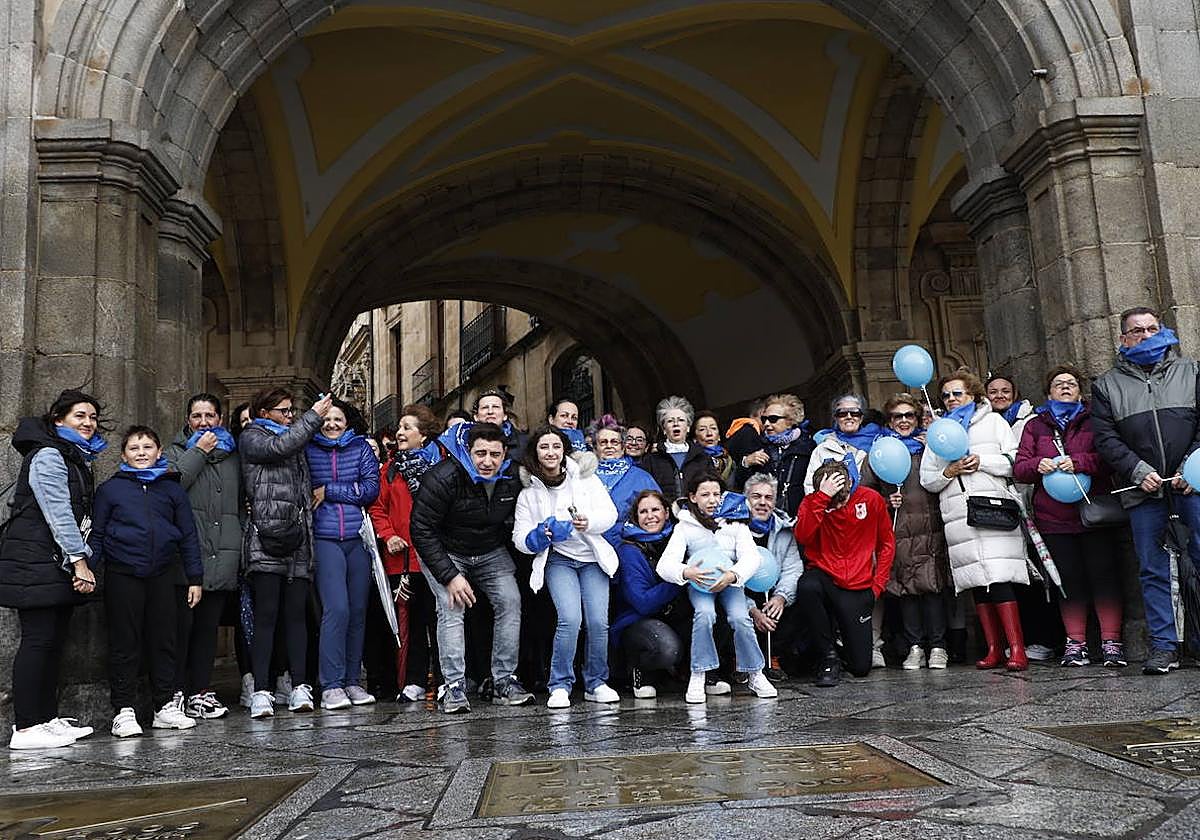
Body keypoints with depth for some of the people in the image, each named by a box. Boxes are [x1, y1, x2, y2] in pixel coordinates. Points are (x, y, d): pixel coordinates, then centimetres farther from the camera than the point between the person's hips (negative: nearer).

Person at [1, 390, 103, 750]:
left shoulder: (76, 458, 20)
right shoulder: (48, 456, -10)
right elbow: (58, 514, -17)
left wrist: (78, 562, 16)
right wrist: (80, 562, -19)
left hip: (59, 567, 9)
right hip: (35, 564, -9)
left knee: (55, 641, 9)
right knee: (38, 639, -9)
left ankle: (47, 718, 15)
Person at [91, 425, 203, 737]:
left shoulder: (173, 489, 9)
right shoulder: (110, 489, 4)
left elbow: (188, 535, 11)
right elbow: (97, 533, 6)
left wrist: (195, 577, 8)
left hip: (162, 574, 2)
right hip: (122, 574, -2)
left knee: (164, 640, 7)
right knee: (124, 644, 3)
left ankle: (167, 705, 17)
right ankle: (124, 711, 10)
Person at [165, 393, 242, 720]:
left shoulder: (231, 454, 20)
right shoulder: (177, 450, 10)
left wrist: (240, 544, 14)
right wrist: (199, 451, -6)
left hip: (222, 553, 4)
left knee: (209, 624, 7)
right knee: (182, 622, -6)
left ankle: (201, 690, 13)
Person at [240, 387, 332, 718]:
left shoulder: (295, 438, 26)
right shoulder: (251, 437, 9)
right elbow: (279, 447, -12)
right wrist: (314, 416, -6)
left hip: (298, 540, 5)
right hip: (266, 539, -5)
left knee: (296, 614, 3)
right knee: (266, 614, -7)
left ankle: (300, 687, 3)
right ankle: (261, 691, -6)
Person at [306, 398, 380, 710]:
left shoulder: (362, 448, 11)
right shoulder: (308, 450, 9)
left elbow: (371, 488, 1)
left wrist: (328, 491, -3)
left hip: (358, 539, 2)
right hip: (325, 540, -2)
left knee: (358, 611, 4)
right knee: (336, 609, -13)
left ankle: (352, 681, 14)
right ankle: (331, 686, -6)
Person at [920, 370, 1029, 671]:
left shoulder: (993, 421, 15)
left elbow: (1016, 462, 4)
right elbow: (926, 479, 15)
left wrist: (981, 461, -8)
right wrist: (949, 472, -3)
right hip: (958, 516, 3)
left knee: (999, 578, -14)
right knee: (977, 583, 2)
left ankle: (1017, 649, -13)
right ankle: (994, 649, 6)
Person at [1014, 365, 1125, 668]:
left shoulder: (1094, 420, 10)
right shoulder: (1035, 425, 15)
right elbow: (1019, 467, 8)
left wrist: (1079, 462, -18)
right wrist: (1037, 465, -13)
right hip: (1054, 516, 1)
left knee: (1104, 575, -3)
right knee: (1070, 580, 3)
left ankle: (1111, 643, 4)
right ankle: (1075, 643, 9)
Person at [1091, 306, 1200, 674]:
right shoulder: (1107, 384, 12)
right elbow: (1105, 438, 4)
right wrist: (1138, 471, -9)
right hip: (1143, 490, 1)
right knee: (1152, 569, 3)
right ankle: (1164, 645, 9)